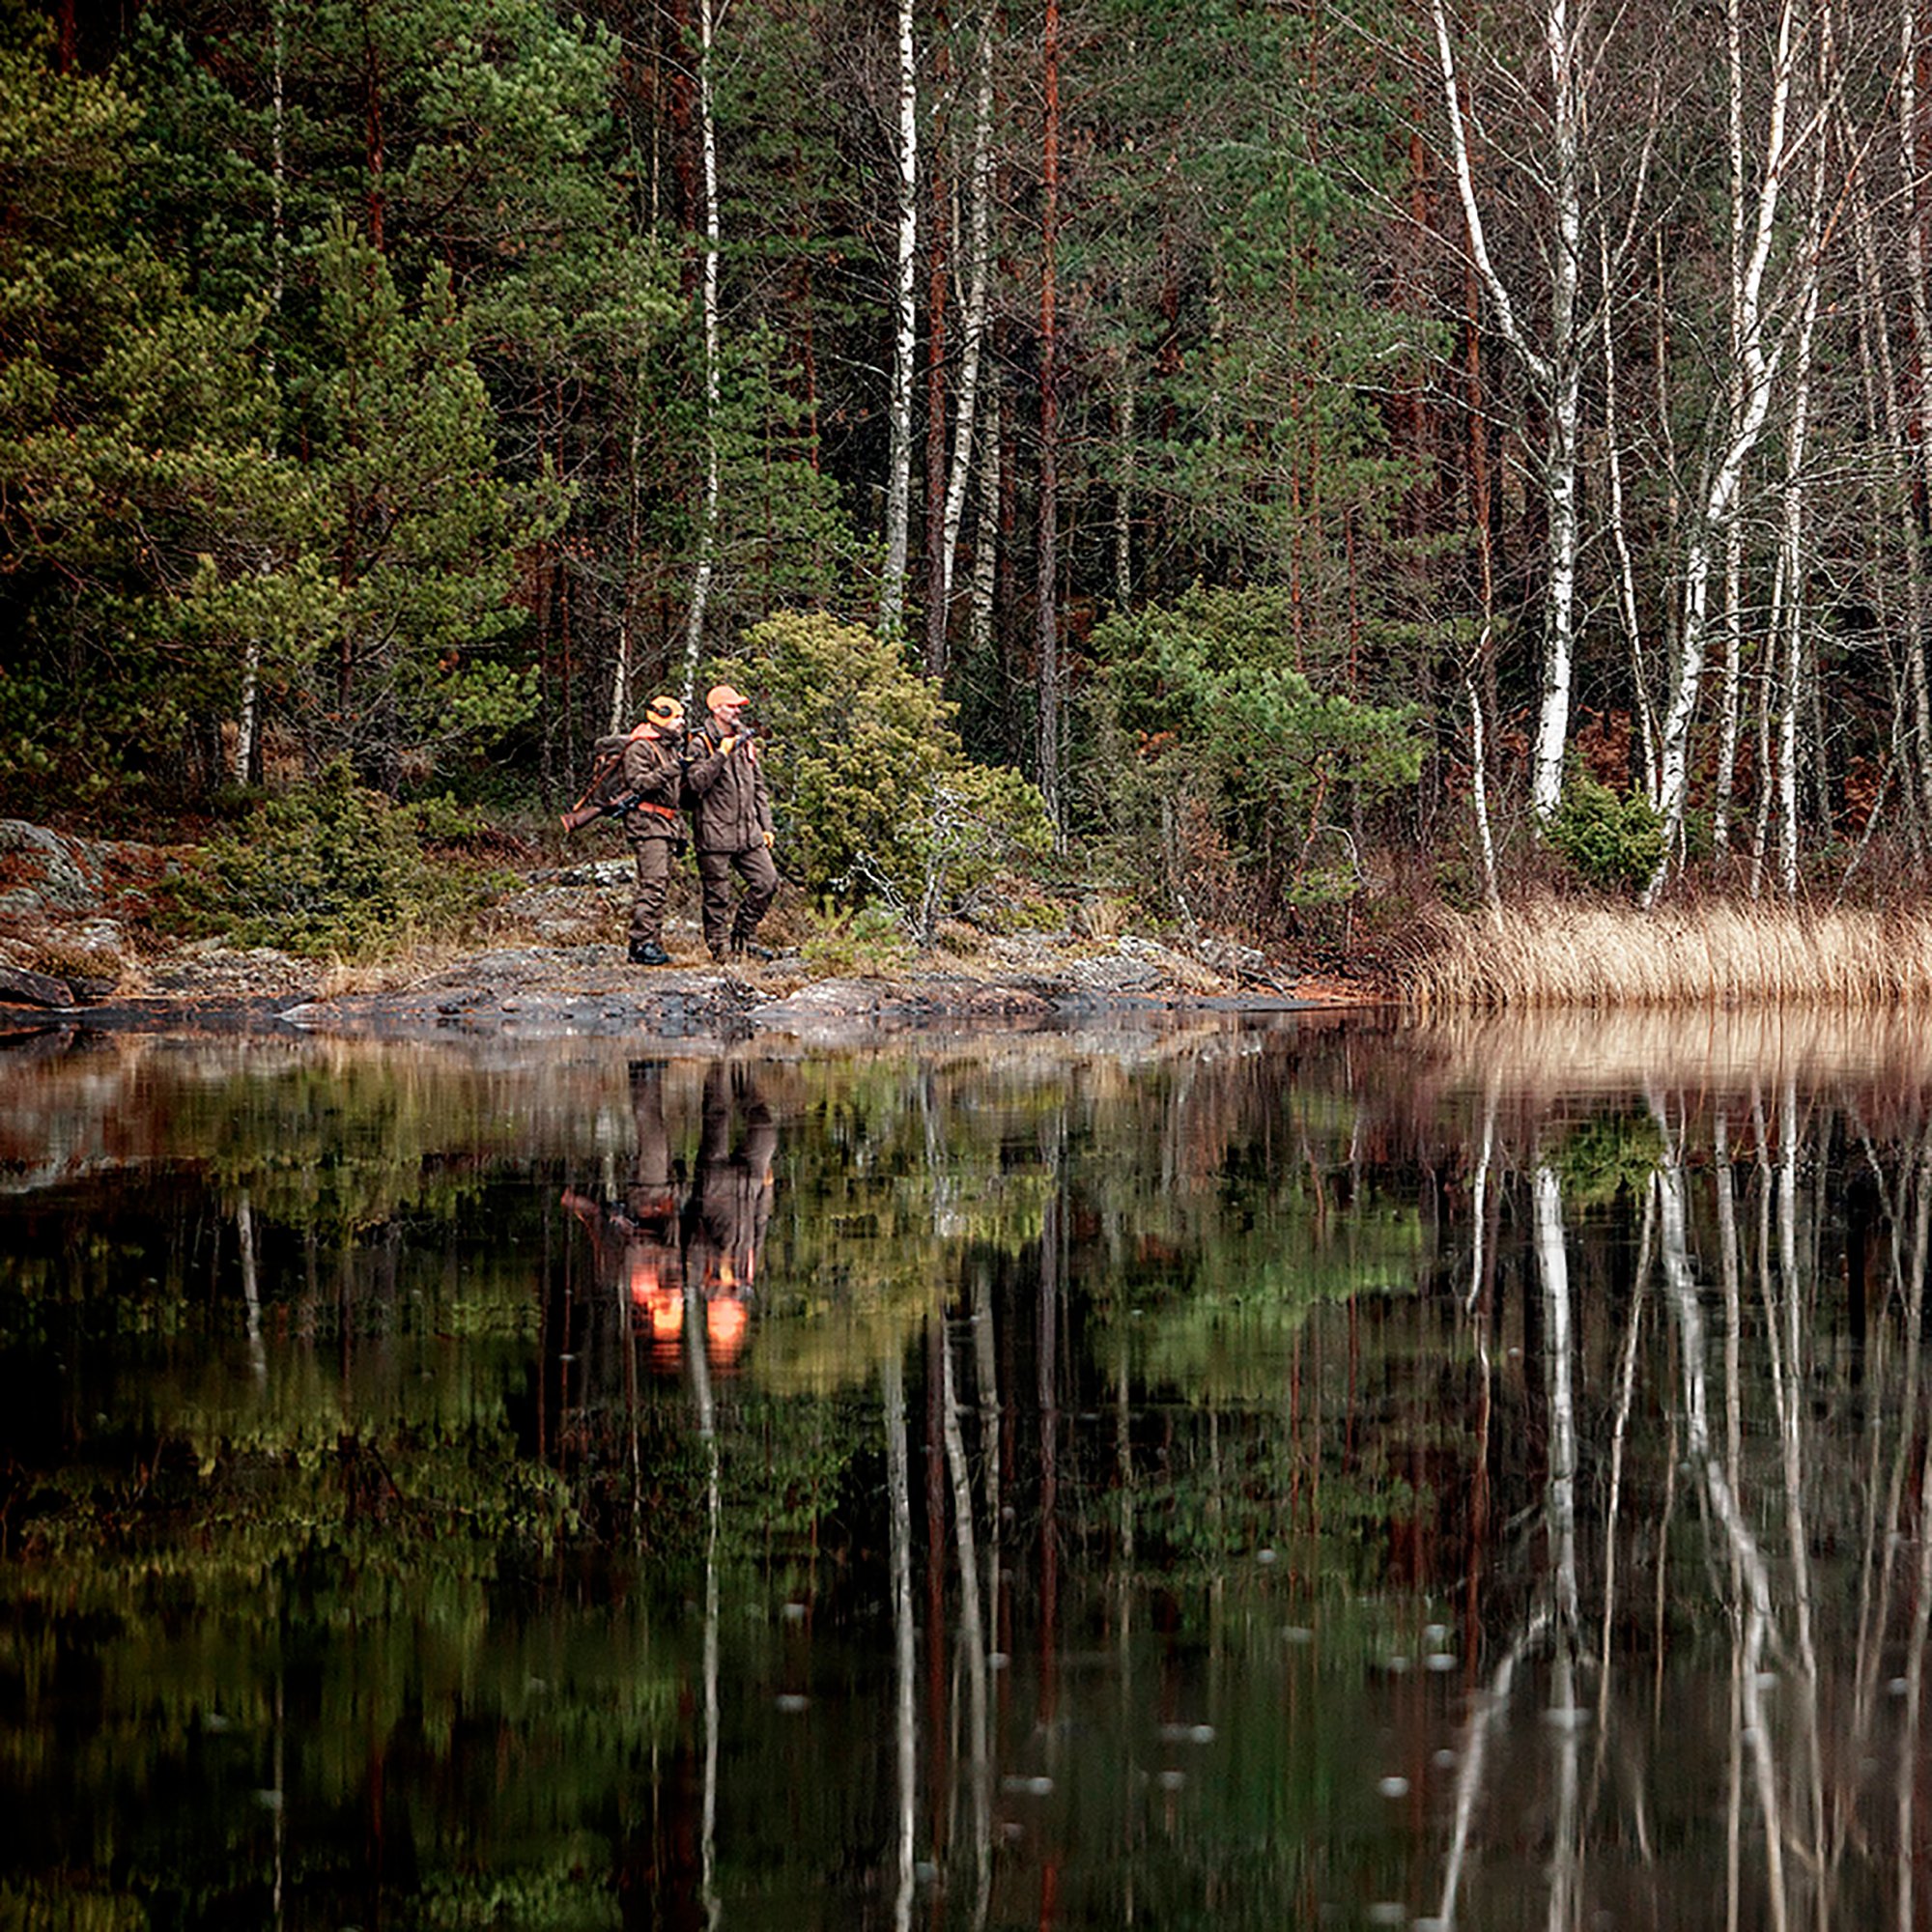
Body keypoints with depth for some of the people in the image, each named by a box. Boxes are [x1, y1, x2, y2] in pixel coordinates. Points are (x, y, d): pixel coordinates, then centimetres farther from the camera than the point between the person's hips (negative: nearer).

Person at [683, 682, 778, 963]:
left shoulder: (745, 740, 16)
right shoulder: (701, 743, -4)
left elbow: (758, 787, 20)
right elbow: (696, 782, -16)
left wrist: (765, 826, 16)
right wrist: (721, 754, -20)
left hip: (748, 832, 6)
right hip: (715, 833, -6)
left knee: (767, 882, 0)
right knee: (716, 895, -2)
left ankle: (740, 937, 14)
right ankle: (719, 946, 9)